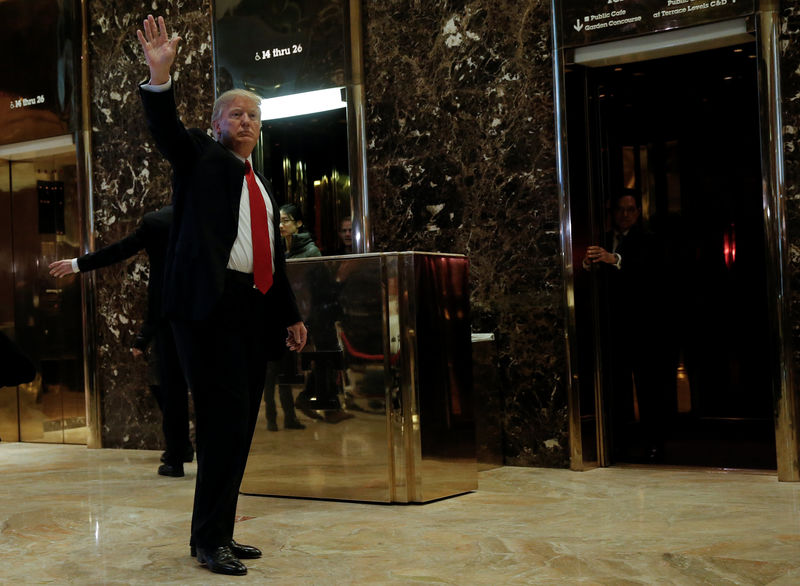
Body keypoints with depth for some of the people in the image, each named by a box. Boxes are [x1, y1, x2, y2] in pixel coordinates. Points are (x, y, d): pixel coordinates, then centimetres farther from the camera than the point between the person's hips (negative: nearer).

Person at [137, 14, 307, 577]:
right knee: (223, 421, -11)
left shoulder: (262, 184, 25)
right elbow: (166, 128, -13)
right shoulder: (200, 156, 8)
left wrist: (290, 314, 23)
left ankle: (221, 533, 18)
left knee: (240, 425, 9)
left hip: (255, 311, 7)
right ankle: (208, 538, 0)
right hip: (210, 305, -7)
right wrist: (161, 74, -30)